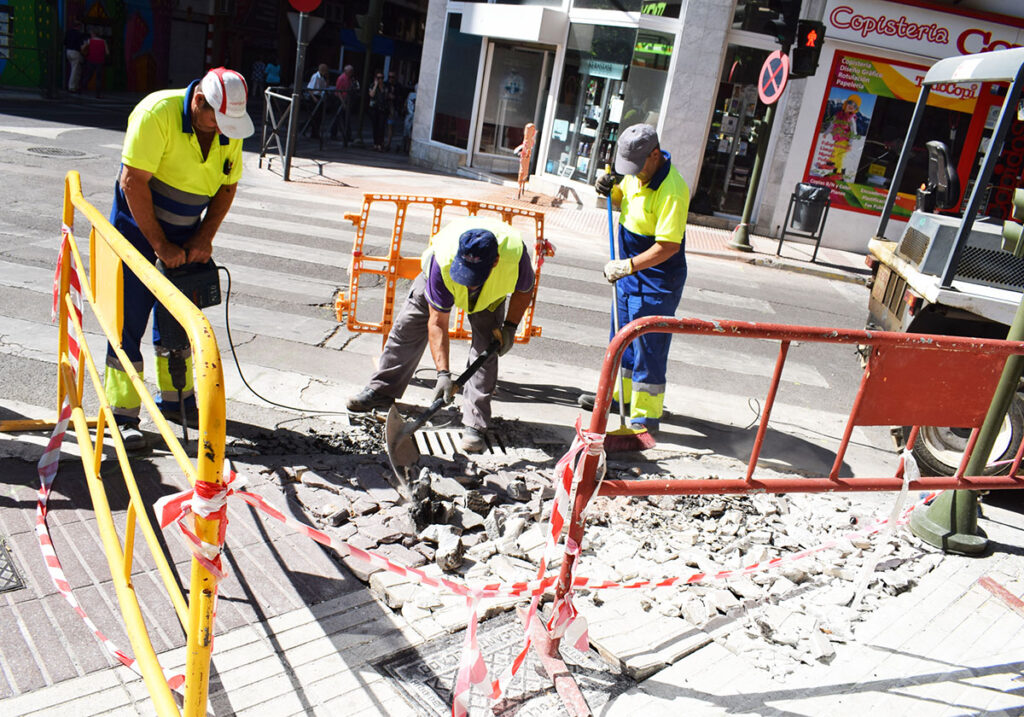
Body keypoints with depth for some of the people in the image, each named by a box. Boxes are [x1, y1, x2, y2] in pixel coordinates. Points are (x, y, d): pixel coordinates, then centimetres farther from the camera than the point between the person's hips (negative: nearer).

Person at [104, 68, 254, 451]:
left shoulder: (230, 130, -5)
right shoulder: (157, 113, -23)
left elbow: (227, 187, 3)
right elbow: (133, 182, -23)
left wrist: (204, 238, -9)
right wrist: (159, 244, -21)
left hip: (185, 236, 6)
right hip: (138, 227, -5)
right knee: (130, 318, -4)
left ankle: (174, 398, 27)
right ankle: (123, 414, 4)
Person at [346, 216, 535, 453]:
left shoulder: (515, 253, -43)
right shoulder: (443, 261, -44)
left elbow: (525, 289, -15)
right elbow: (437, 322, -36)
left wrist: (509, 327, -22)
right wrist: (443, 373, -42)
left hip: (492, 289, 0)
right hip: (441, 279, 0)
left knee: (486, 347, -15)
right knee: (407, 327, 1)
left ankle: (475, 425, -11)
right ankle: (381, 391, 20)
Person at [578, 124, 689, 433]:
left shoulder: (672, 190, -27)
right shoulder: (636, 174, -1)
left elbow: (669, 246, -30)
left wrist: (626, 266, -31)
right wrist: (609, 189, -3)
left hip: (656, 283, -9)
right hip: (630, 273, 9)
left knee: (648, 347, -1)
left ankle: (646, 417, 11)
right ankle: (618, 393, 40)